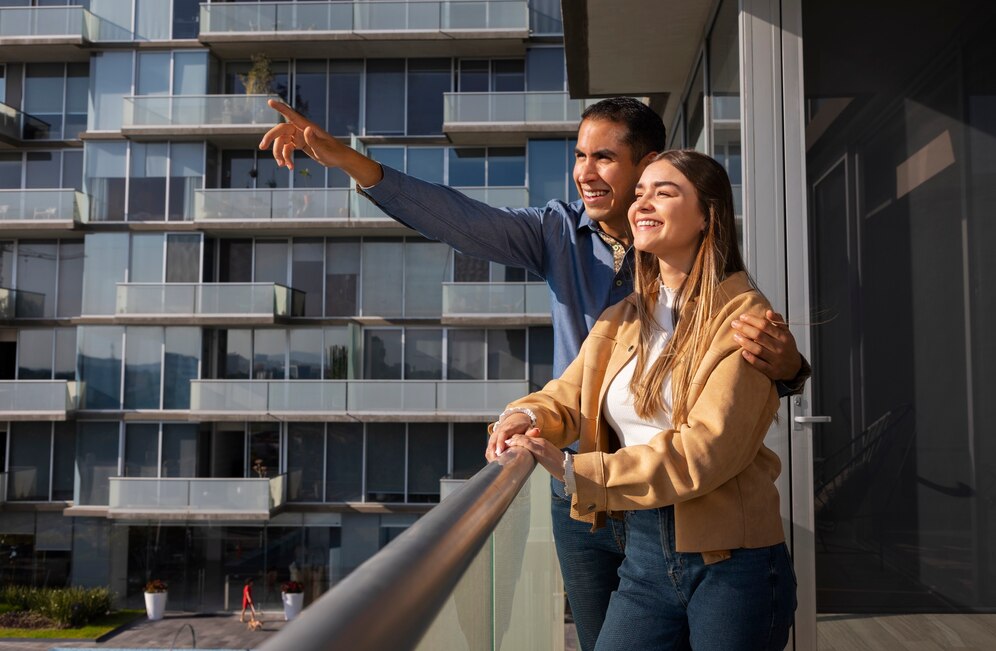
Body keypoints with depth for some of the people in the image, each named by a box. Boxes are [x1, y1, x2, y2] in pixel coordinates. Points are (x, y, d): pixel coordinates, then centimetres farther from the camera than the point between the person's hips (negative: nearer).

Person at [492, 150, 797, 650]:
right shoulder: (623, 320, 10)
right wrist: (529, 416, -15)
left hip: (731, 563, -5)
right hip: (644, 556, 5)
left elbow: (708, 449, -21)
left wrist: (575, 471, -25)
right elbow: (565, 397, 11)